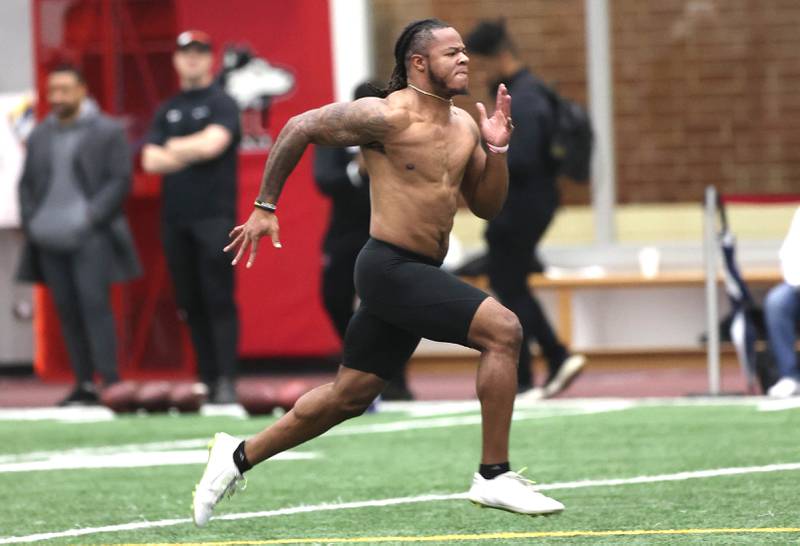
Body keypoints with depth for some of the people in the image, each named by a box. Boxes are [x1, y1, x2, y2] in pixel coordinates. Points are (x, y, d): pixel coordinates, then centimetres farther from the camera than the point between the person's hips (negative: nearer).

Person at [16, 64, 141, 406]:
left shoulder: (108, 132, 1)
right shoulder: (40, 136, 16)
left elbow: (120, 181, -5)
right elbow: (26, 183, 18)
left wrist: (90, 217, -14)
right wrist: (30, 221, 3)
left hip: (91, 237, -5)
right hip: (51, 239, 5)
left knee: (94, 305, -12)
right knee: (67, 310, 4)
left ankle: (111, 381, -11)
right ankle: (84, 384, 8)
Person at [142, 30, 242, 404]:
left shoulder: (221, 105, 2)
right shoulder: (167, 111, 18)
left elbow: (212, 143, -16)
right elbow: (151, 160, 7)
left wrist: (174, 147, -2)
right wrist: (191, 153, -9)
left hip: (214, 216, -6)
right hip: (175, 218, 6)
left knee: (218, 300, -11)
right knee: (190, 303, 6)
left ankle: (226, 382, -16)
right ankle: (206, 380, 10)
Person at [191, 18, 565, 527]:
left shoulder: (465, 126, 10)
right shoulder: (387, 116, -14)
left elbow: (487, 205, 16)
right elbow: (300, 129, -6)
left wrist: (496, 148, -2)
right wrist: (265, 208, -3)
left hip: (420, 275, 9)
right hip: (391, 268, -9)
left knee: (349, 395, 15)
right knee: (503, 329, -19)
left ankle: (239, 456, 30)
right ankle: (494, 475, -14)